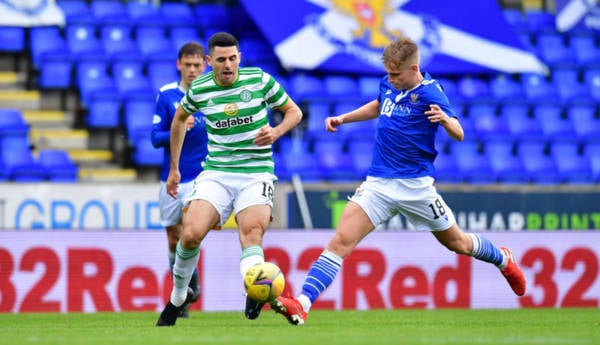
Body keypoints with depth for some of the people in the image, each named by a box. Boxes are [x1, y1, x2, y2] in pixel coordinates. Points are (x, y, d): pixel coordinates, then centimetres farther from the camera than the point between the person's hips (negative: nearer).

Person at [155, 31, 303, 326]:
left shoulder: (259, 80, -4)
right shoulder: (198, 90, 0)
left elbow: (294, 111, 8)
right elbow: (179, 119, 22)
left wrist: (277, 131, -13)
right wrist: (174, 168, 23)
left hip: (256, 173, -1)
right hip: (216, 174, 1)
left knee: (252, 234, -26)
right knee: (191, 234, -15)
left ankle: (253, 296, -35)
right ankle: (178, 297, 5)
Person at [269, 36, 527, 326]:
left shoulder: (429, 92, -13)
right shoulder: (388, 84, 6)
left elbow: (459, 135, -18)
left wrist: (445, 119, -40)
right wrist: (342, 119, 22)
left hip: (415, 186, -4)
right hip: (378, 182, 4)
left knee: (457, 243, 15)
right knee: (340, 242, -15)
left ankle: (503, 260, 47)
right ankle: (302, 305, -25)